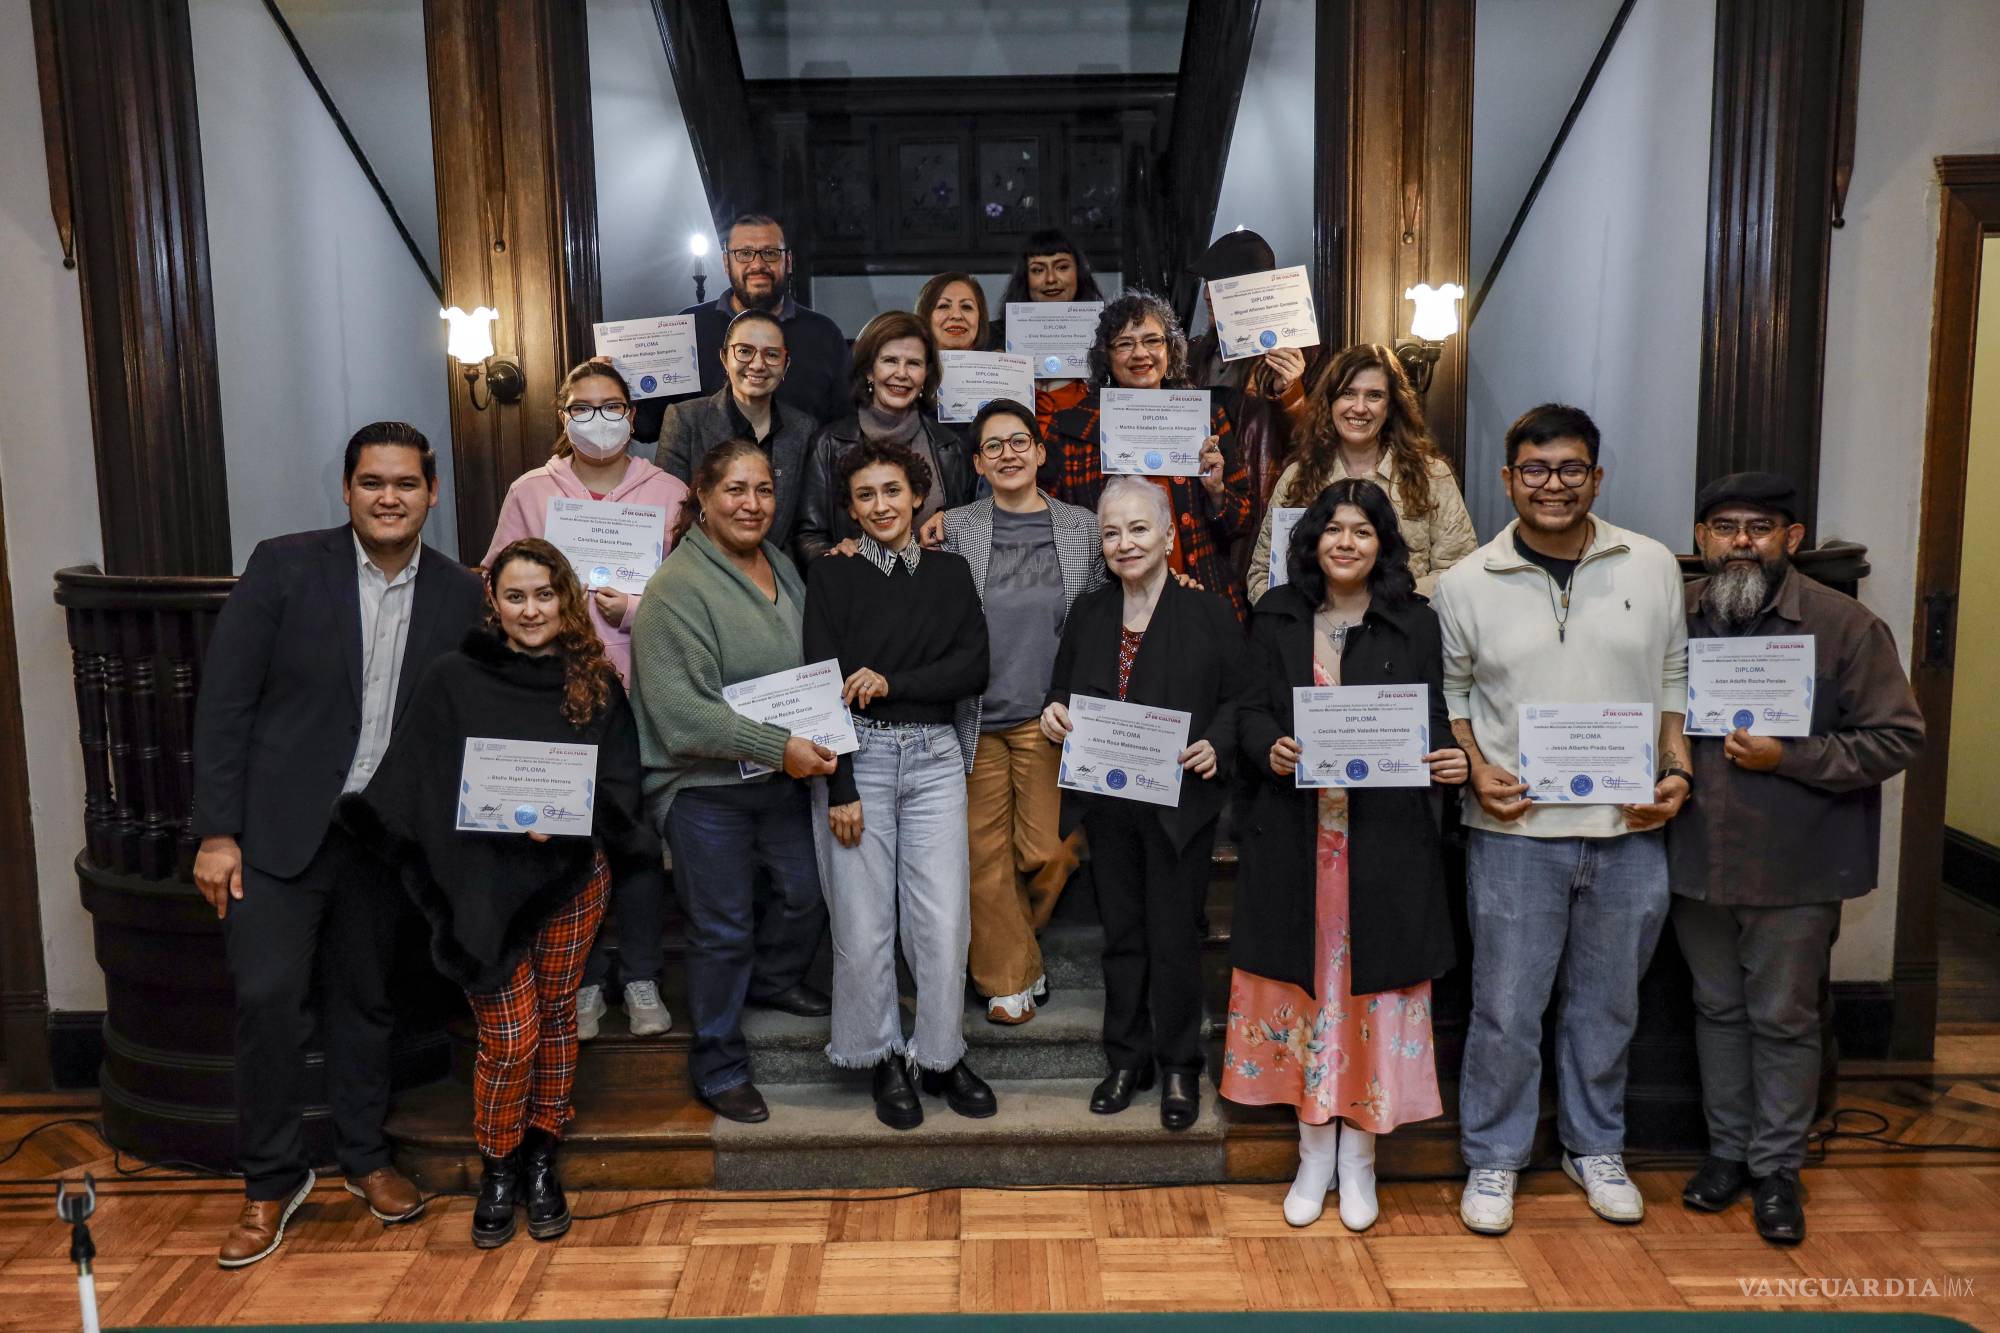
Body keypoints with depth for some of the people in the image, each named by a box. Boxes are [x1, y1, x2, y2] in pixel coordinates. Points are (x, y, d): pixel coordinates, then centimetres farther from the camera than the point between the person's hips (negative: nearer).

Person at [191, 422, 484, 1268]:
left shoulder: (458, 594, -1)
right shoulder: (283, 567, -7)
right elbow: (224, 703, -7)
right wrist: (216, 832, -10)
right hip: (279, 827, -2)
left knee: (366, 999, 13)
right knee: (268, 997, -4)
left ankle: (364, 1156, 32)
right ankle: (271, 1180, 16)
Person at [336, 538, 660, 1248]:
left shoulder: (596, 682, 3)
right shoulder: (454, 681, -3)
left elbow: (619, 779, 3)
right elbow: (422, 786, -5)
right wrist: (504, 814, -18)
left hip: (574, 876, 2)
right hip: (486, 883, -2)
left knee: (556, 1018, 12)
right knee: (510, 1036, -3)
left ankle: (541, 1163, 29)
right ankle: (497, 1172, 21)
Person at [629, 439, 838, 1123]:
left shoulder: (782, 566, 7)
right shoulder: (678, 586, -18)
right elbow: (683, 713, -23)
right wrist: (779, 746, -23)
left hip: (782, 778, 7)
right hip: (705, 787, -7)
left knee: (807, 892, 19)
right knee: (723, 930, 5)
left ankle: (772, 977, 50)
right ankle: (718, 1066, 24)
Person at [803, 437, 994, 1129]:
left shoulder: (949, 572, 10)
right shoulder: (831, 576, 2)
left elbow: (974, 667, 1)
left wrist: (892, 681, -13)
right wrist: (840, 787, -11)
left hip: (934, 757, 2)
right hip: (859, 755, -2)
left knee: (943, 920, 0)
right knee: (863, 923, 1)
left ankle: (942, 1056, 18)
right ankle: (884, 1059, 20)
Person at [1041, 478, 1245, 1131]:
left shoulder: (1209, 612, -4)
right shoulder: (1088, 613, 8)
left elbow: (1238, 699, -2)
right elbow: (1062, 688, 15)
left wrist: (1216, 745, -19)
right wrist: (1053, 711, -7)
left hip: (1178, 801, -4)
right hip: (1106, 802, 4)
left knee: (1174, 937, 4)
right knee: (1121, 933, 13)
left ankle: (1180, 1067, 21)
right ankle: (1127, 1058, 28)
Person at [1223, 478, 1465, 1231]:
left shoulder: (1416, 623, 5)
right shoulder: (1277, 618, 8)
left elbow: (1433, 719, 6)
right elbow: (1252, 712, 5)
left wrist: (1451, 759, -15)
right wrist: (1270, 748, -16)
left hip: (1386, 836, -1)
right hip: (1296, 834, 1)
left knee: (1374, 986, 4)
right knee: (1305, 982, 7)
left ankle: (1359, 1157, 20)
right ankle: (1314, 1154, 22)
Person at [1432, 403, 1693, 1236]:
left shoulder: (1653, 567, 4)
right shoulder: (1466, 583, 0)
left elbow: (1675, 679, 10)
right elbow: (1448, 691, 6)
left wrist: (1677, 770, -2)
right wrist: (1475, 770, -9)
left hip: (1629, 831, 2)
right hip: (1516, 830, -2)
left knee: (1608, 1001, 16)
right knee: (1505, 1006, 5)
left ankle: (1595, 1146, 35)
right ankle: (1493, 1158, 23)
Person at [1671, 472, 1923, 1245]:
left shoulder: (1845, 625, -9)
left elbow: (1898, 738, -9)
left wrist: (1788, 759, -19)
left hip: (1795, 867, -3)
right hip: (1698, 859, 3)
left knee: (1782, 1019, 8)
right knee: (1718, 1009, 16)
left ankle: (1776, 1168, 24)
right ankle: (1728, 1150, 32)